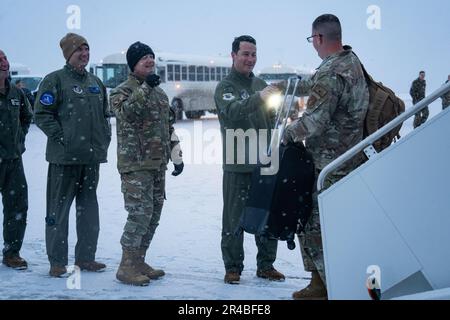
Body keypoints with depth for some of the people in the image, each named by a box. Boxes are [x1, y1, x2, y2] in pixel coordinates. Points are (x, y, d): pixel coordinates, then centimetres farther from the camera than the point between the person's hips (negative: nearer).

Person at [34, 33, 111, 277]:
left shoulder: (96, 83, 16)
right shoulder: (55, 80, -5)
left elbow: (105, 115, 25)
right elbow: (42, 114, -10)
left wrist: (105, 137, 11)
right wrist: (61, 138, -15)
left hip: (92, 156, 7)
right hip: (65, 157, -7)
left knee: (89, 207, 11)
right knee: (59, 207, -2)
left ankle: (86, 257, 20)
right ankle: (57, 261, 5)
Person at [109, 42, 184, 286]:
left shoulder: (160, 93, 17)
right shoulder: (123, 91, -6)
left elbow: (169, 126, 23)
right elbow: (126, 112, -28)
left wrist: (177, 155, 18)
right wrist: (145, 88, -31)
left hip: (158, 164, 8)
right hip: (135, 164, -8)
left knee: (153, 214, 10)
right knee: (140, 213, -14)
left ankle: (139, 261, 21)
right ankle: (126, 267, -6)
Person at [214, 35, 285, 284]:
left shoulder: (260, 84, 16)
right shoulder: (225, 87, -3)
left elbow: (272, 118, 18)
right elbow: (232, 111, -23)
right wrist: (258, 98, -37)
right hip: (237, 164, -5)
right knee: (234, 217, -2)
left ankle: (266, 264, 19)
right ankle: (232, 267, 8)